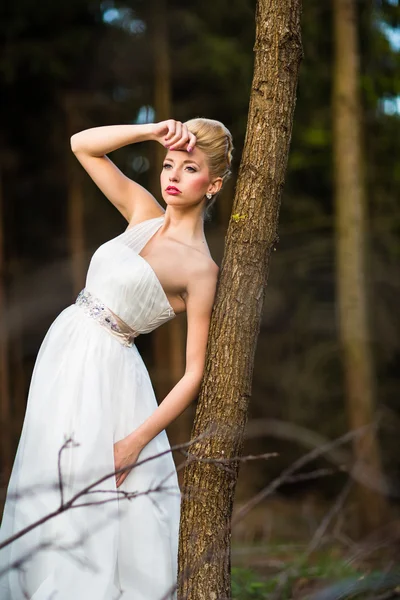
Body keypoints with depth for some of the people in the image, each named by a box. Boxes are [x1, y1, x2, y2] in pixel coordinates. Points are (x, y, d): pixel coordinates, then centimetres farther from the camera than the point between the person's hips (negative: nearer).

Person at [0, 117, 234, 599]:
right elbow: (82, 144, 8)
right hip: (65, 353, 7)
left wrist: (136, 440, -16)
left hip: (105, 374, -7)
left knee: (97, 505, -7)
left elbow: (195, 372, -11)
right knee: (48, 493, 9)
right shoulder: (144, 214, 7)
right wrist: (153, 131, -4)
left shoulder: (201, 269, -10)